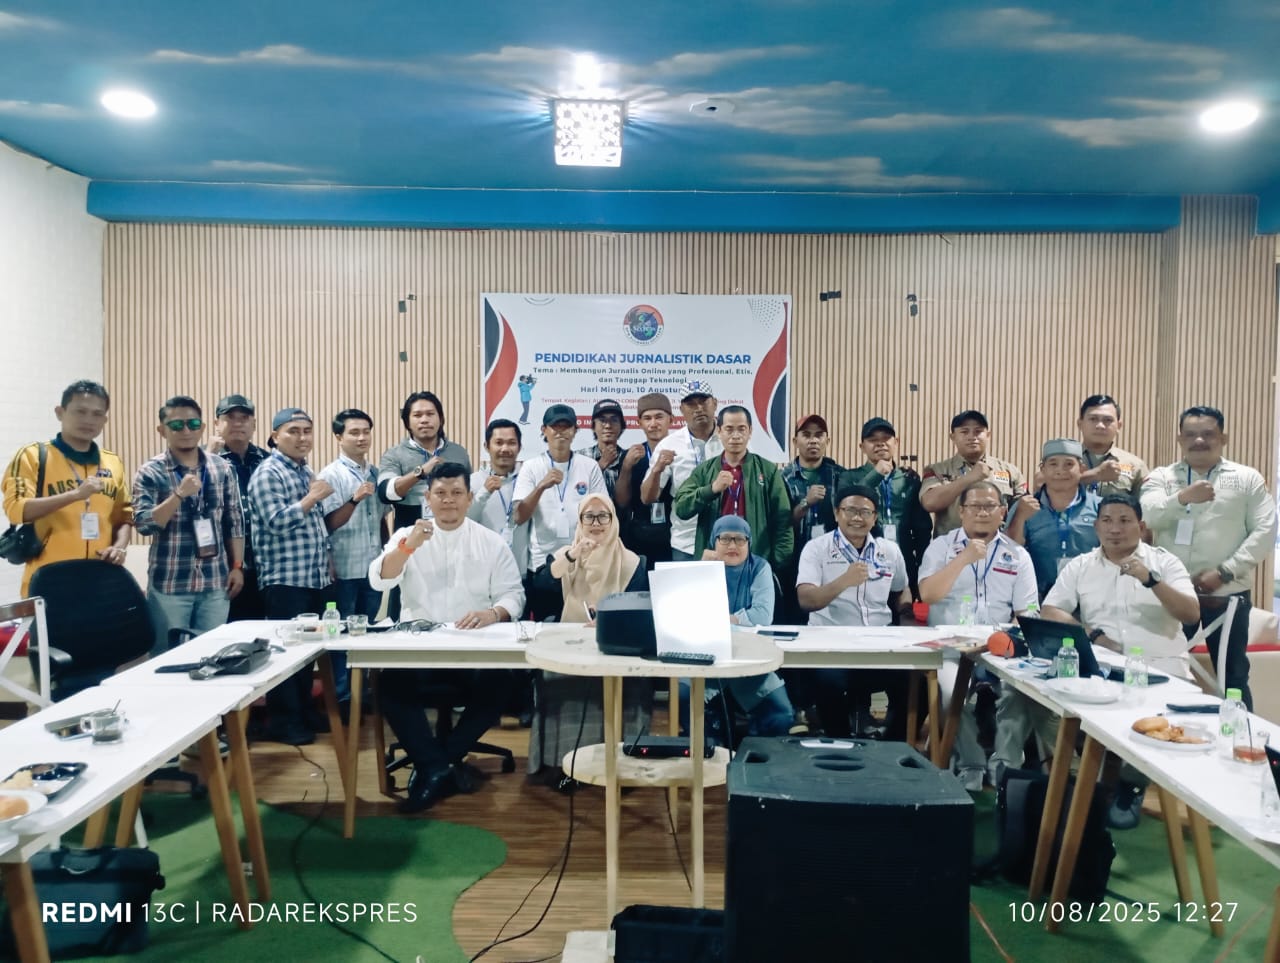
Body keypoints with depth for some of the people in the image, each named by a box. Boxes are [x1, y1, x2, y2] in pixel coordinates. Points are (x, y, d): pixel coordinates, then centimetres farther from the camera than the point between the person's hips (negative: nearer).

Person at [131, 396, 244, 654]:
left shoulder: (222, 469, 5)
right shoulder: (150, 472, -3)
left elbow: (235, 523, 9)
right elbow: (143, 524, -12)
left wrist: (237, 566, 5)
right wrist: (179, 494, -22)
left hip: (215, 582, 3)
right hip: (169, 585, -2)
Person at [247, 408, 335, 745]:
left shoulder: (307, 472, 16)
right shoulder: (268, 473, -9)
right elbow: (276, 522, -20)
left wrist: (328, 559, 17)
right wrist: (313, 497, -17)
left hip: (316, 577, 8)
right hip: (286, 578, -8)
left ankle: (303, 711, 24)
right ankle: (283, 720, 8)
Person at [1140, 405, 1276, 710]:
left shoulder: (1247, 479, 5)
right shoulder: (1161, 478, 5)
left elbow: (1265, 531, -2)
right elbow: (1149, 516, -13)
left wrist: (1224, 572, -12)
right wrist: (1182, 498, -34)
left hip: (1228, 593, 0)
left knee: (1233, 674, 9)